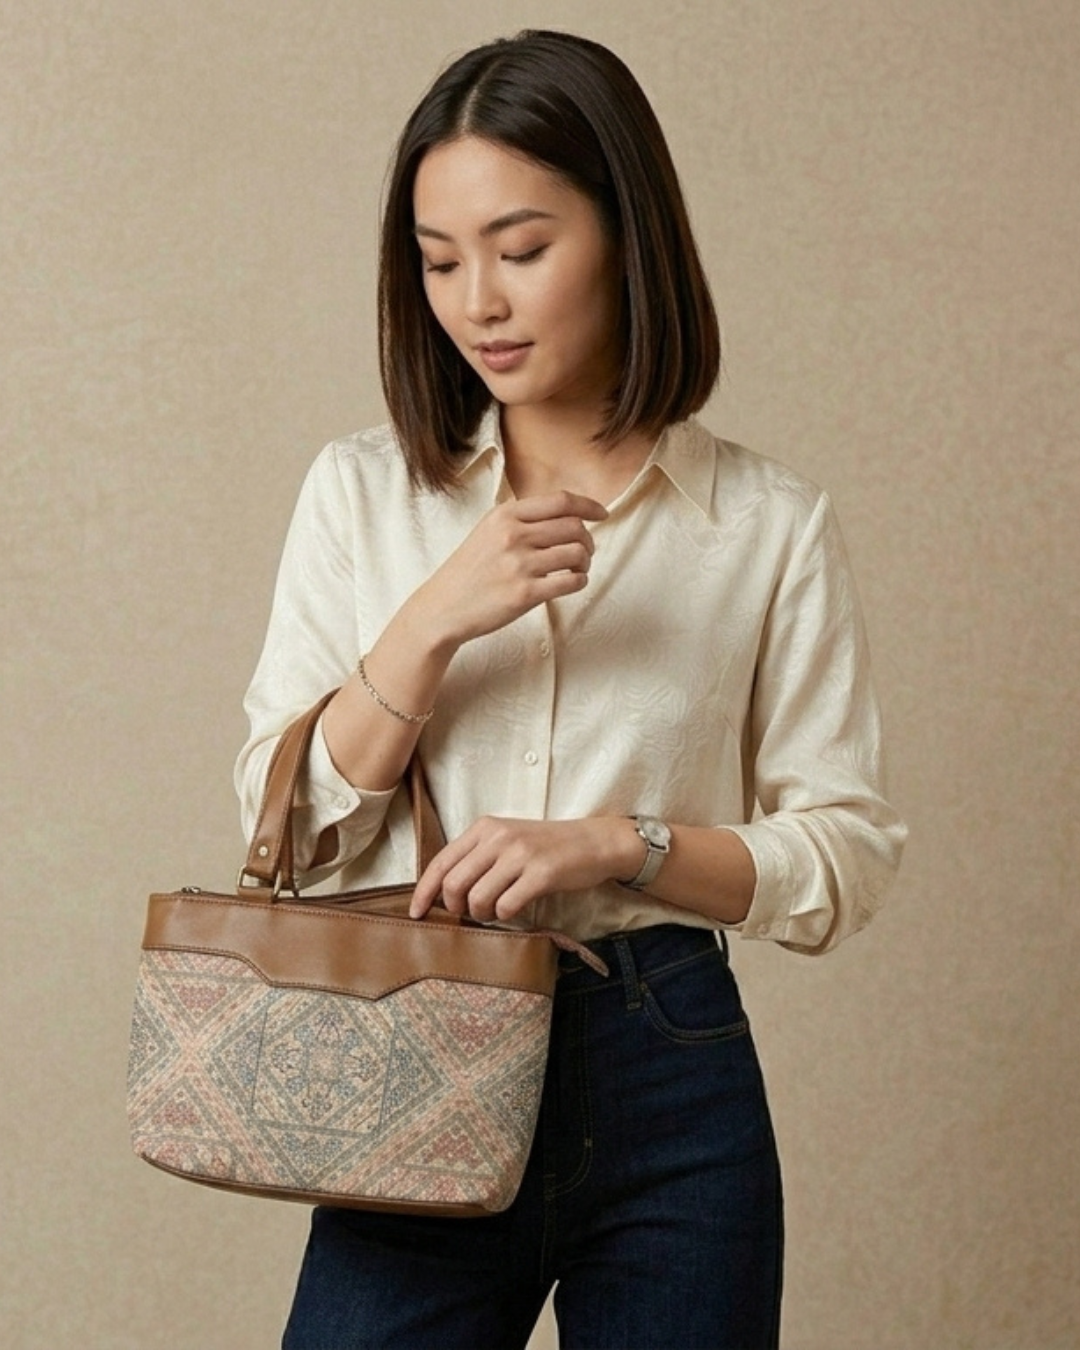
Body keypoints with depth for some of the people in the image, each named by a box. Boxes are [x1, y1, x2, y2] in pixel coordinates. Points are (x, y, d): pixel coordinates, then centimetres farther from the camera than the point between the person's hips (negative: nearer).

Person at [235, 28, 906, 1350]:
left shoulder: (770, 525, -1)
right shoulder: (361, 492, 3)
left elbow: (845, 859, -1)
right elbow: (290, 827, 0)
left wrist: (617, 844, -17)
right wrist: (436, 621, -13)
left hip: (670, 1084, 0)